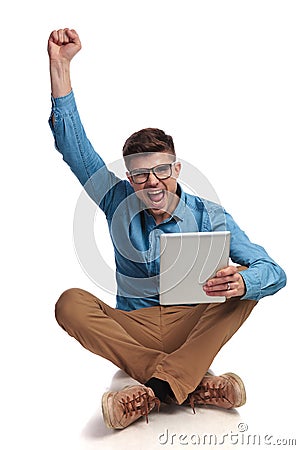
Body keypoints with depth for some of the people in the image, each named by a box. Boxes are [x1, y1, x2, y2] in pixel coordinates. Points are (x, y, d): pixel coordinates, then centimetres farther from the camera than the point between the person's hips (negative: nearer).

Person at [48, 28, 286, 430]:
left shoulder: (208, 216, -6)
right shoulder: (119, 203, 0)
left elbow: (274, 273, -13)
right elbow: (73, 144, -4)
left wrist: (241, 281, -38)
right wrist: (60, 65, -11)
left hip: (193, 329, -1)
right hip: (131, 329, 1)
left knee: (245, 283, -26)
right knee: (71, 303, -27)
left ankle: (156, 389, -37)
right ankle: (194, 385, -33)